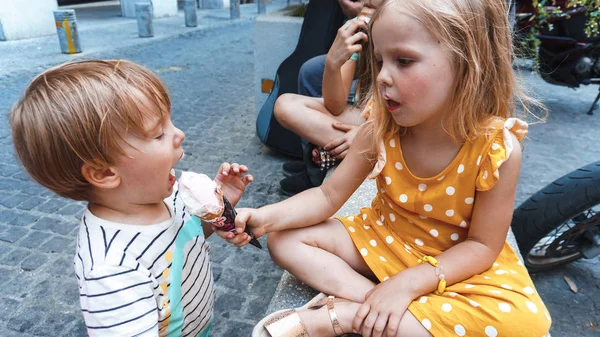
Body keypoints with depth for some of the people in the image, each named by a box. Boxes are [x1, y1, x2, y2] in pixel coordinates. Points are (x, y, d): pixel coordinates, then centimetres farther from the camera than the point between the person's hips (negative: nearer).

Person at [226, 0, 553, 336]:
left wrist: (408, 283, -27)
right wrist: (266, 217, -28)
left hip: (458, 262, -1)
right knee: (285, 239, -8)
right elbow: (328, 196, -11)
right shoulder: (380, 130, -17)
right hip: (381, 238, 2)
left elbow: (483, 245, -16)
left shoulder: (497, 148, -24)